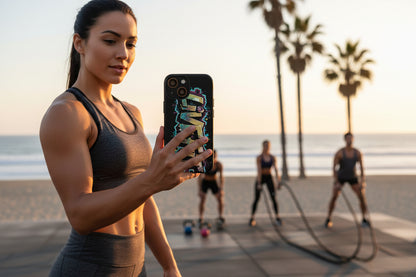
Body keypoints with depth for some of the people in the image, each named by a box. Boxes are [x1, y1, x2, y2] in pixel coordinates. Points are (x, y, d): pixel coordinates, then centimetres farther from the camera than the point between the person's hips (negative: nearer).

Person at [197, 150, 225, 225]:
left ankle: (221, 216, 8)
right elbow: (200, 177, -19)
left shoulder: (219, 164, -18)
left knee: (220, 199, -10)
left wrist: (222, 189, -18)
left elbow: (221, 177, -11)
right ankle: (201, 218, -6)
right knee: (202, 199, -19)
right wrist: (199, 189, -22)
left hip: (213, 183, 2)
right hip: (205, 182, -2)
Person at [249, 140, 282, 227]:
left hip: (269, 178, 3)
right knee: (256, 199, -2)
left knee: (274, 198, -8)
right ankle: (252, 218, 10)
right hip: (260, 178, -3)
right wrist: (259, 184, -23)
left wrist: (278, 182, -19)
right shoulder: (259, 158, -12)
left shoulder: (272, 158, -1)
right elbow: (259, 170, -19)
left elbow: (276, 170, -9)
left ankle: (277, 218, -1)